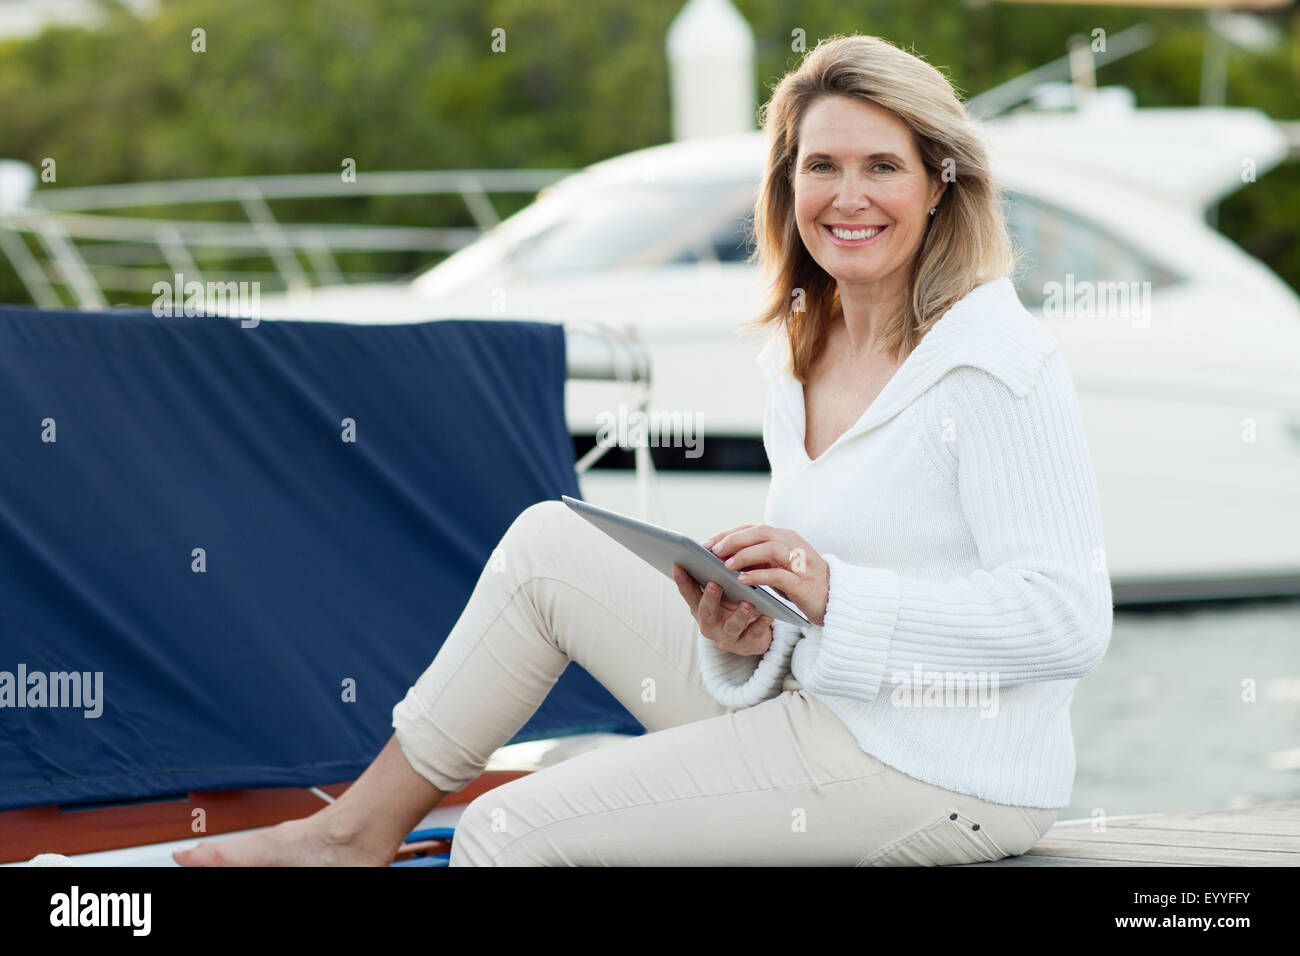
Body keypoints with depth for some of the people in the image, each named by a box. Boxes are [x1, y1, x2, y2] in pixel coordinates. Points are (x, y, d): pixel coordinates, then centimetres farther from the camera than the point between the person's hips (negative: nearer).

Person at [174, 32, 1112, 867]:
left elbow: (1070, 620, -22)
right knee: (546, 542, 6)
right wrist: (748, 634, -6)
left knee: (509, 835, -13)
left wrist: (831, 592, -26)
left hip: (934, 776, -8)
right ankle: (362, 826, 14)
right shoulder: (798, 354, 10)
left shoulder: (999, 365, -15)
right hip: (807, 703, 8)